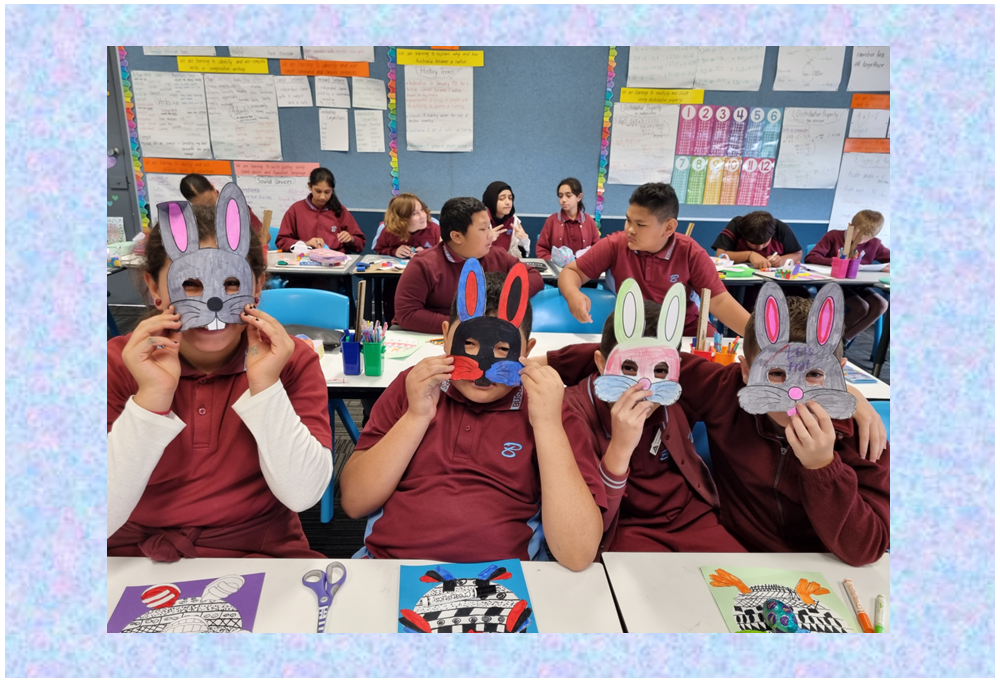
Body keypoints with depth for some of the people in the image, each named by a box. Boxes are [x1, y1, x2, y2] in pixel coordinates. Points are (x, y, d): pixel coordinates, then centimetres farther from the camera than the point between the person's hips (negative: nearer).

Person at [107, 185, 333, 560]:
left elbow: (302, 494, -13)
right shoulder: (116, 364, -4)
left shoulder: (293, 361, -5)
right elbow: (100, 518, -12)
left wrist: (265, 385, -20)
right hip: (134, 556, 0)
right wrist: (152, 396, -22)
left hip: (257, 554, 1)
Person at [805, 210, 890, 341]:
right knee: (861, 307, -26)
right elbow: (810, 258, -17)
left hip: (858, 285, 5)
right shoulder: (834, 236, -7)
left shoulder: (874, 244, 3)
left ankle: (843, 339, -5)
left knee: (881, 305, -18)